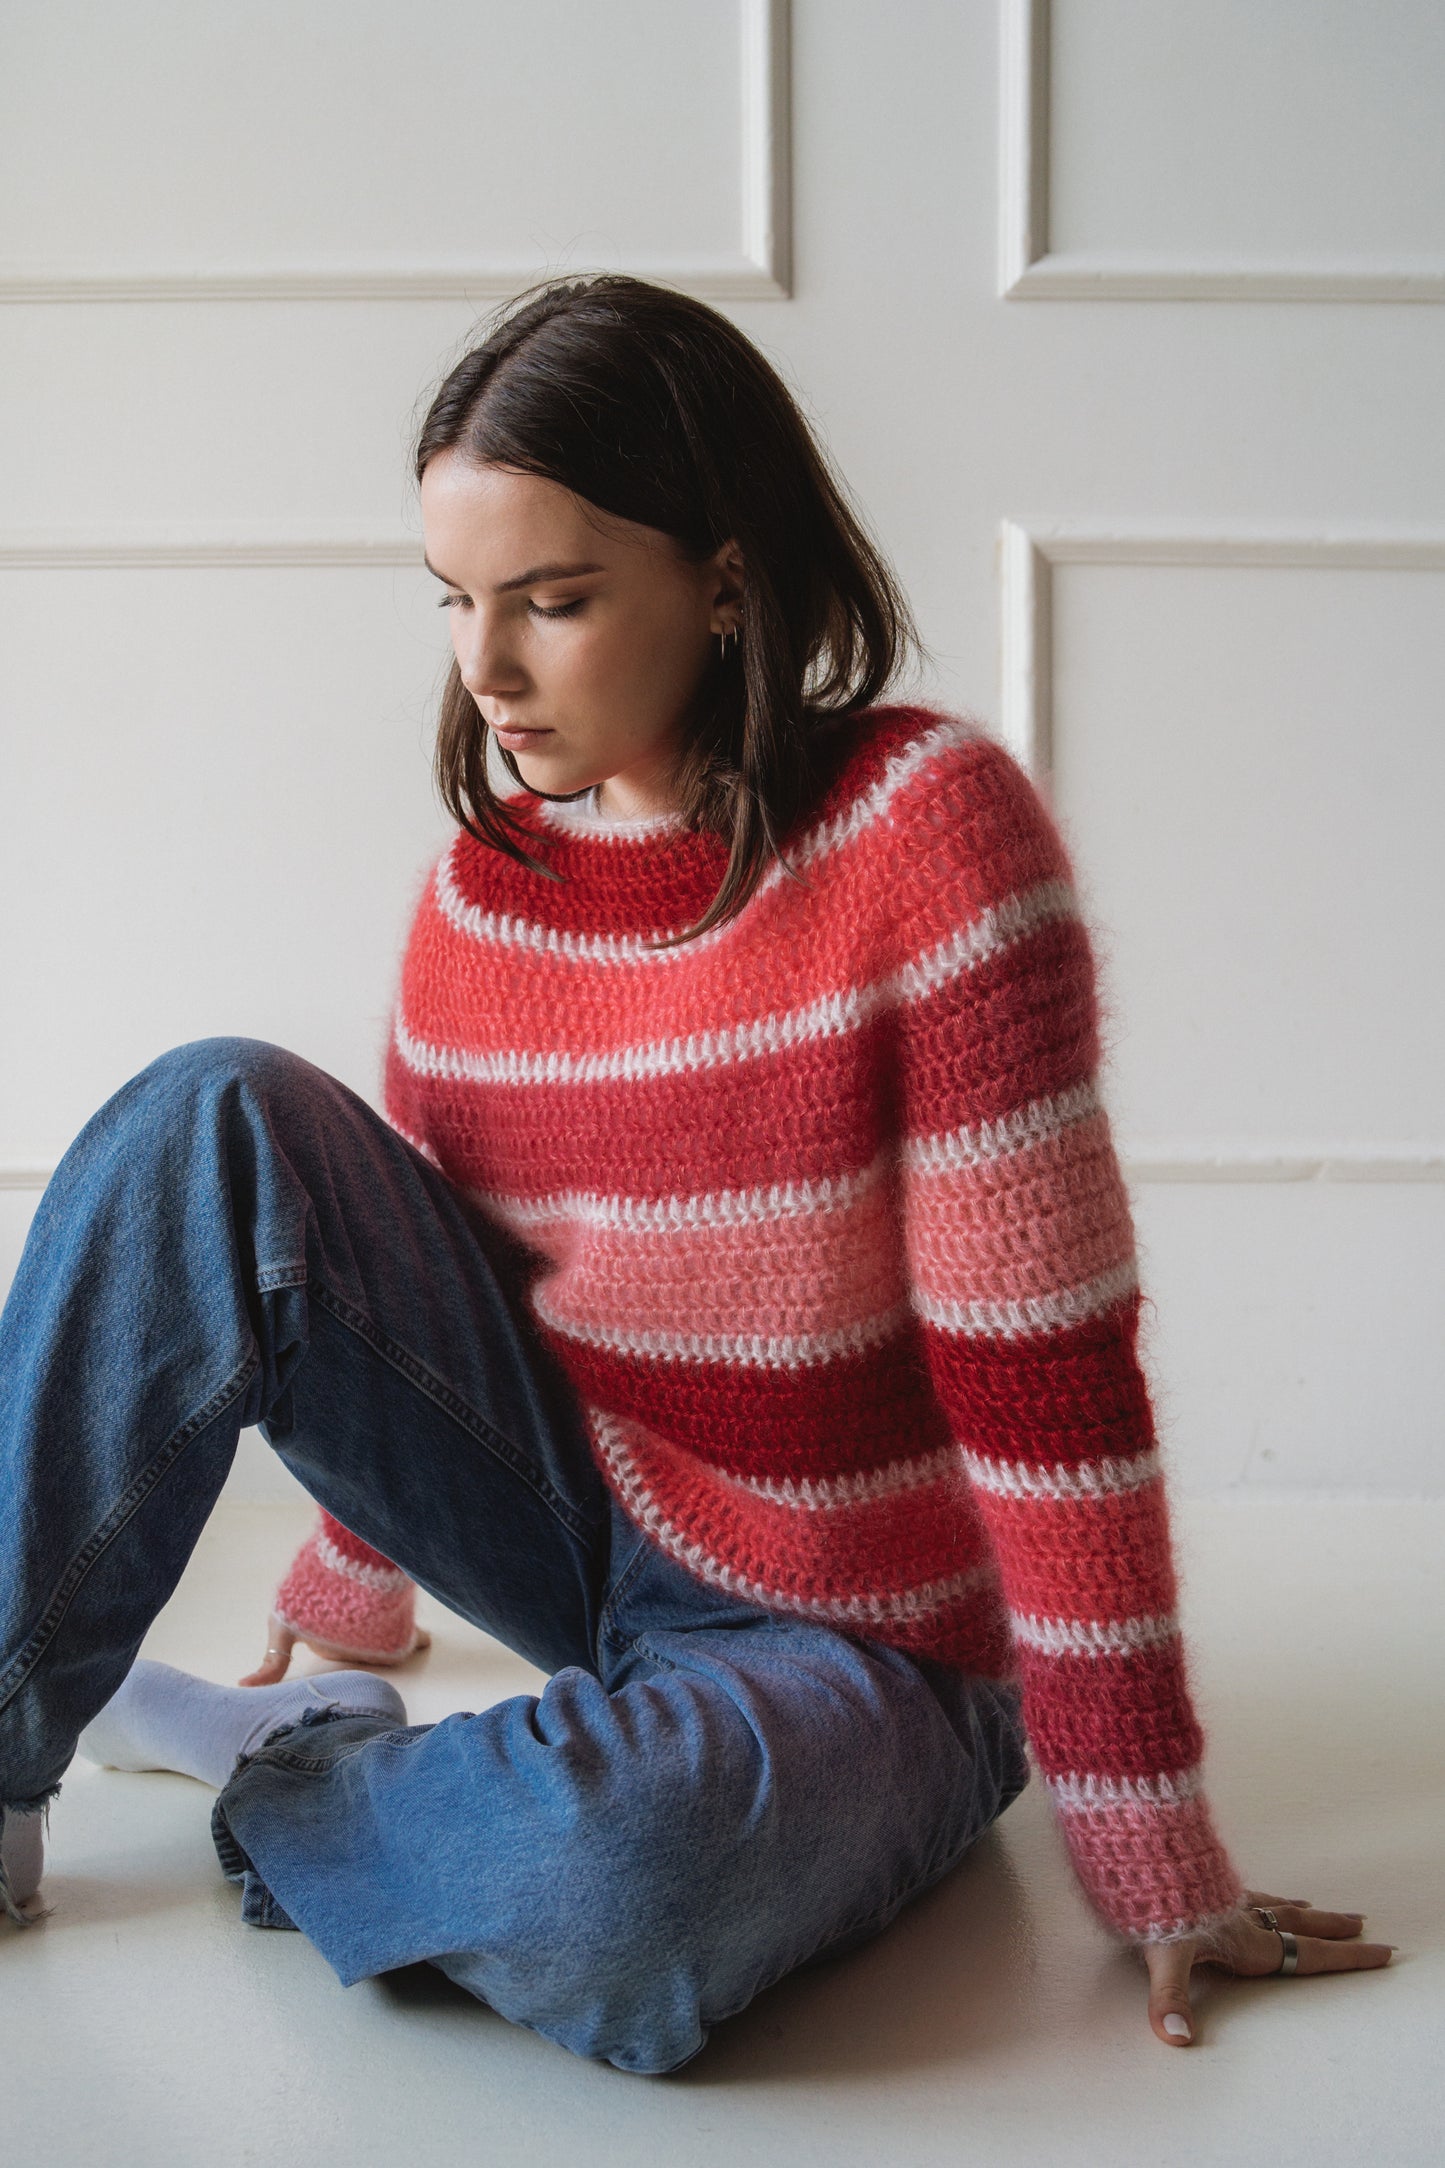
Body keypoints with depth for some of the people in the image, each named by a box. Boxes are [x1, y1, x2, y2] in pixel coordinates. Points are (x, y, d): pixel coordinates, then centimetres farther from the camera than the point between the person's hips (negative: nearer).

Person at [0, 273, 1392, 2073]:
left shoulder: (925, 826, -20)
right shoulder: (485, 874, -2)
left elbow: (1045, 1374, -21)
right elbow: (404, 1276, 14)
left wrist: (1158, 1878, -17)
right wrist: (345, 1613, 25)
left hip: (856, 1655, -4)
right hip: (573, 1518, 5)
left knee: (618, 1871, -38)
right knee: (221, 1128, -16)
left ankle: (279, 1780, -5)